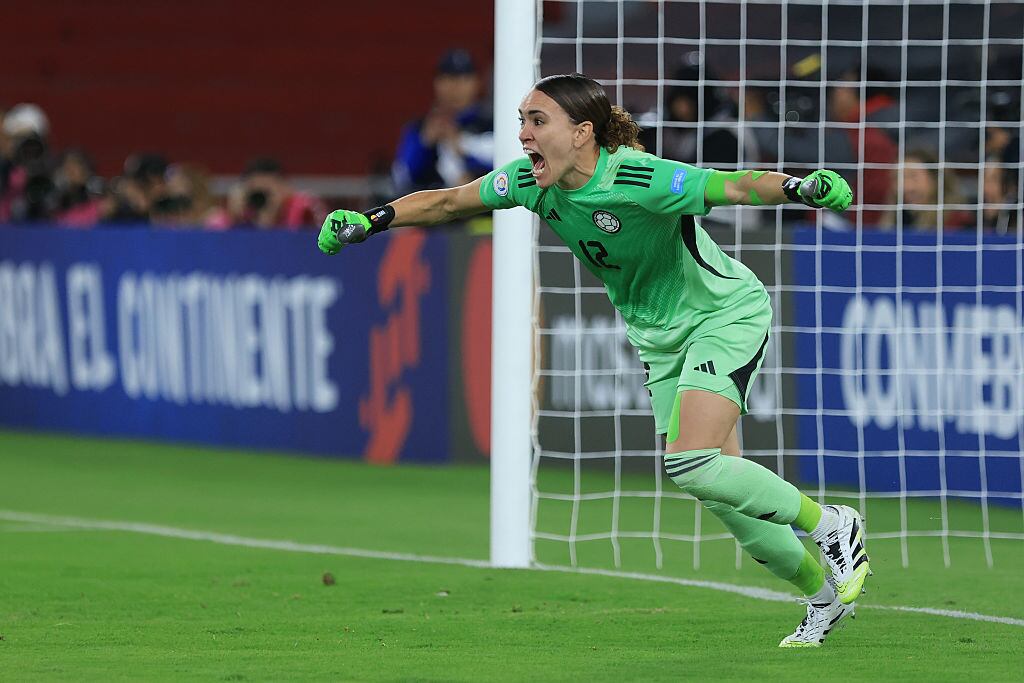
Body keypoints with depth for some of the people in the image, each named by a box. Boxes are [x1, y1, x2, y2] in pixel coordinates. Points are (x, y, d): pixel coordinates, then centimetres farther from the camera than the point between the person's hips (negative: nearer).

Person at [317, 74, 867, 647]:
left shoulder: (639, 180, -32)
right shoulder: (530, 181, -12)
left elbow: (734, 187, -42)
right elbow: (448, 203, 2)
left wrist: (799, 188, -60)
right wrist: (370, 221, -7)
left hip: (725, 315, -7)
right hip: (659, 337, 7)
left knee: (692, 466, -23)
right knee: (722, 491, 8)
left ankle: (832, 525, -1)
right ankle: (823, 593, 27)